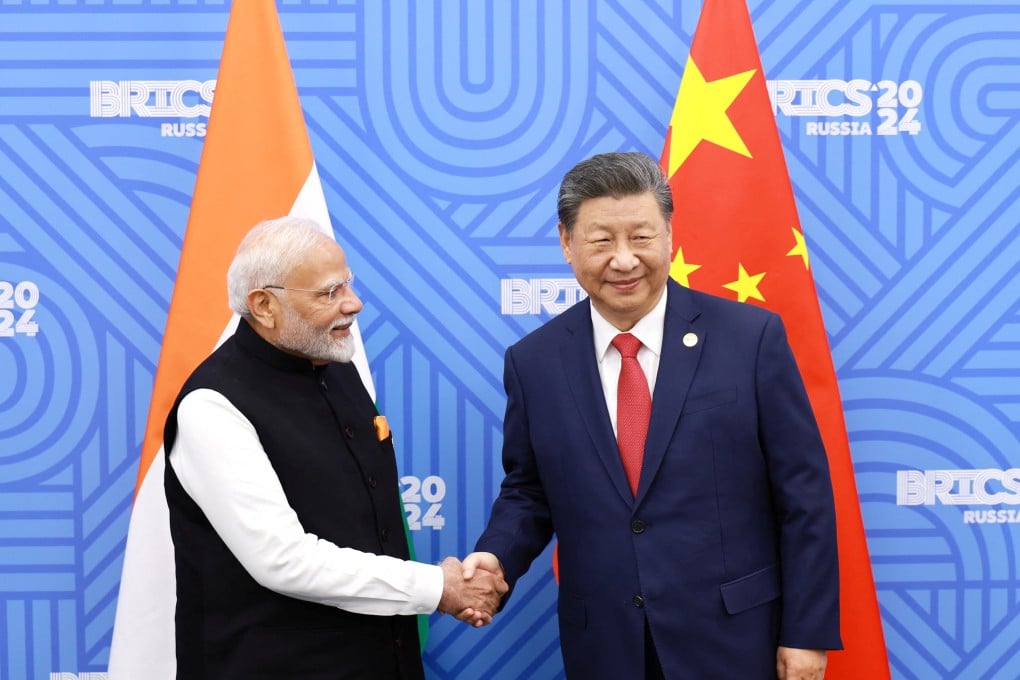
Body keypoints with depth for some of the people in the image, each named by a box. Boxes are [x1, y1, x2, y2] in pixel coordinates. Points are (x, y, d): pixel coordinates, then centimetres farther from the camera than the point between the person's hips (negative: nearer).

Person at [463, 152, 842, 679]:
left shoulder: (751, 336, -7)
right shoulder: (532, 361, 0)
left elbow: (803, 494, -5)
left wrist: (808, 631, -5)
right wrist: (497, 558, -9)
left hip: (733, 637, -2)